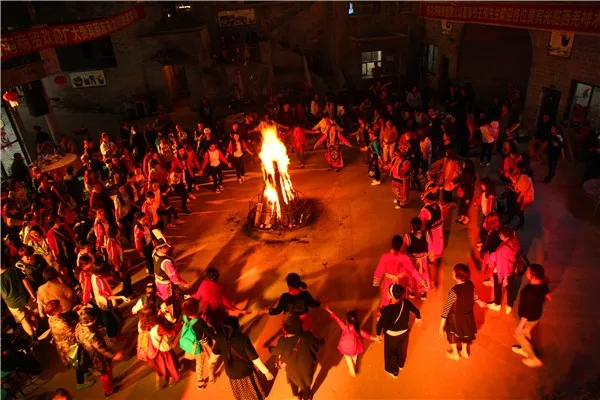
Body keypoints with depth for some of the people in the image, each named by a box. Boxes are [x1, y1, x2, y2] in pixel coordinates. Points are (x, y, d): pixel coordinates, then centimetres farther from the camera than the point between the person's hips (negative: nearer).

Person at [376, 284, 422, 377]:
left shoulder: (387, 310, -38)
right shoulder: (406, 302, -23)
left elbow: (380, 324, -28)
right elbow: (416, 310, -5)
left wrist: (379, 333, -8)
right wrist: (418, 318, 17)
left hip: (391, 335, -5)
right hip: (404, 332, 5)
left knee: (390, 353, 25)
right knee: (401, 349, 33)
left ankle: (393, 371, 48)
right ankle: (400, 365, 61)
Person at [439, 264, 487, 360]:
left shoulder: (454, 291, -37)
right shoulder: (470, 284, -20)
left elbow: (446, 309, -32)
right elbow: (473, 296, 3)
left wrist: (441, 327, -26)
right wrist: (480, 302, 27)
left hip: (456, 317, -5)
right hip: (468, 314, 5)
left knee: (452, 333, 25)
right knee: (464, 332, 32)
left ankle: (455, 354, 46)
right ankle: (464, 351, 55)